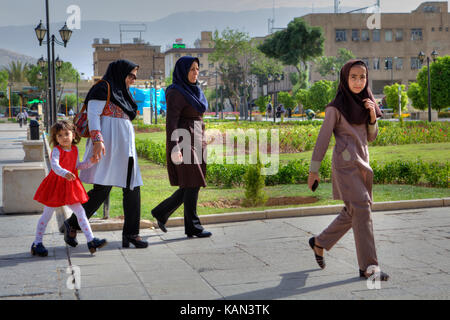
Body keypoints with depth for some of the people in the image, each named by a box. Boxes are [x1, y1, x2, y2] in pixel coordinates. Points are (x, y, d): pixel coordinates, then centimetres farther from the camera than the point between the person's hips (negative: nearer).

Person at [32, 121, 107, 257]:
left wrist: (90, 162, 0)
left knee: (80, 212, 2)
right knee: (47, 214, 4)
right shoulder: (56, 150, -16)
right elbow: (54, 165, -33)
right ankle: (37, 243, 15)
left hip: (70, 186, 5)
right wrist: (65, 173, -51)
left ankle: (91, 240, 4)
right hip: (55, 185, -5)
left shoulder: (75, 149, 4)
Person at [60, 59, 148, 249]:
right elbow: (92, 114, -13)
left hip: (125, 146, 9)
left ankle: (131, 234, 5)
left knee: (132, 188, 2)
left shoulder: (122, 94, 24)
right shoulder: (103, 88, -3)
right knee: (102, 189, -13)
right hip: (107, 144, -9)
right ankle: (72, 225, 1)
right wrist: (97, 140, -25)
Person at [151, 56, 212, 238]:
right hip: (183, 142, -9)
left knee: (192, 185, 8)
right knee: (192, 184, -8)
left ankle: (161, 212, 21)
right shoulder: (176, 93, -10)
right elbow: (171, 121, -17)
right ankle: (192, 227, 0)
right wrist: (174, 147, -25)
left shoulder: (193, 91, 17)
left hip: (195, 142, 9)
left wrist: (201, 144, 20)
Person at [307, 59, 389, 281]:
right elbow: (323, 138, -6)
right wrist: (314, 170, -6)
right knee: (362, 211, -14)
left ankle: (319, 243, 30)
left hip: (362, 163, 8)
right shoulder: (336, 107, -6)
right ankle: (368, 267, -12)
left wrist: (373, 115, -3)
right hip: (345, 163, -8)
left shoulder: (365, 103, 14)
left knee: (352, 212, 11)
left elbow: (371, 137, 15)